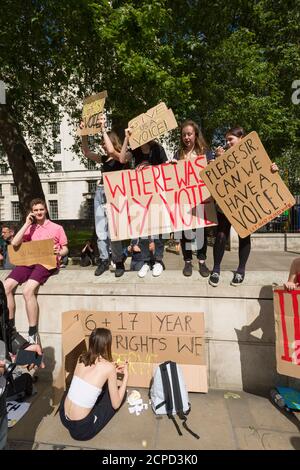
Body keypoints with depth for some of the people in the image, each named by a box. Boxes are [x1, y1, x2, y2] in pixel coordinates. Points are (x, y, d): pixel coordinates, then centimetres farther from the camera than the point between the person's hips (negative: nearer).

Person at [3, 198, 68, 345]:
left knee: (28, 290, -30)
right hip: (29, 261, 5)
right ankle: (10, 328, -3)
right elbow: (14, 243, 5)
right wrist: (27, 224, 6)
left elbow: (65, 249, 11)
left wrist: (59, 252, -13)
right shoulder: (29, 228, 21)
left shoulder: (57, 228, 12)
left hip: (48, 262, -5)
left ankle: (33, 334, -20)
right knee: (5, 287, -19)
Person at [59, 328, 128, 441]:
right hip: (81, 428, -6)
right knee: (121, 393, 9)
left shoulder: (81, 358, -2)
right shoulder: (108, 366, -18)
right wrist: (126, 375, -1)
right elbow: (115, 404, -8)